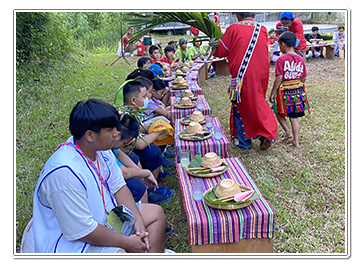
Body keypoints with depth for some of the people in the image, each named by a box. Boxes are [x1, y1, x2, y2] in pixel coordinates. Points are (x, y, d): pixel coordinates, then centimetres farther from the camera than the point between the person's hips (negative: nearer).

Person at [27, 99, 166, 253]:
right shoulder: (65, 173, -34)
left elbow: (118, 186, 3)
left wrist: (138, 220, -6)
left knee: (156, 213, 12)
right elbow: (83, 231, -29)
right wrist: (127, 242, -19)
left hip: (105, 214, 9)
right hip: (72, 242, -9)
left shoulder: (100, 148, -7)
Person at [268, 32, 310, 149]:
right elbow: (304, 78, 7)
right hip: (298, 90, 5)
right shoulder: (300, 59, 3)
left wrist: (272, 93, -10)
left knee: (279, 112, 20)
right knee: (294, 117, 11)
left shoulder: (281, 59, -14)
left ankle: (288, 132, 12)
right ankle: (296, 141, 14)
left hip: (284, 90, -5)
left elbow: (279, 78, -17)